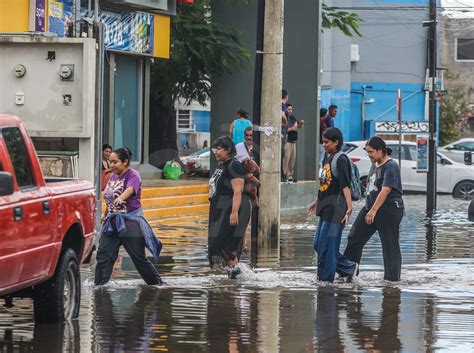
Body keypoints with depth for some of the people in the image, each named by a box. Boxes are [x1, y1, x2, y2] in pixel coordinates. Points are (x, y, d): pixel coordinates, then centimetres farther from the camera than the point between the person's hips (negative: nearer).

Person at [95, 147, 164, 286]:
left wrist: (121, 198, -54)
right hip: (112, 221, 7)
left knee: (139, 258, -3)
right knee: (103, 254, -5)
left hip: (130, 221, -7)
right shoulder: (113, 176, 11)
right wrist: (105, 214, 28)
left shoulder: (133, 175, -13)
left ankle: (157, 282, 12)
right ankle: (99, 285, -2)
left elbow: (130, 189, -35)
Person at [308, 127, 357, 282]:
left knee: (327, 246, -5)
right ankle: (349, 268, 20)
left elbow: (345, 186, -20)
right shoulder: (327, 157, 13)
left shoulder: (341, 159, -13)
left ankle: (325, 278, 5)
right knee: (317, 244, 12)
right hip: (325, 208, 10)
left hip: (335, 209, -10)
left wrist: (349, 209, -26)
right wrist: (317, 201, 31)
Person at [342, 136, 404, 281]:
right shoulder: (375, 165, 13)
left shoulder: (390, 167, -16)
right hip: (371, 207, 9)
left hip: (389, 209, -9)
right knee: (355, 237, 6)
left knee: (389, 244, -2)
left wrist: (373, 211, -27)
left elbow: (385, 190, -23)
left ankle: (393, 276, 5)